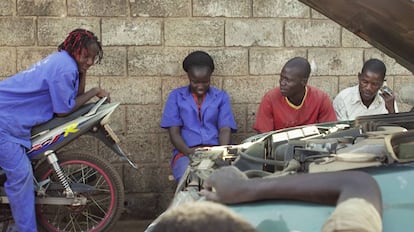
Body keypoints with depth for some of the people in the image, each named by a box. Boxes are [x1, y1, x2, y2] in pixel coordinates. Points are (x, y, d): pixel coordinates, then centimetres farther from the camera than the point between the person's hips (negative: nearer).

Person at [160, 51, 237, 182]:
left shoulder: (221, 97, 17)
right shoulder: (176, 96, 14)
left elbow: (225, 130, 6)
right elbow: (174, 132, 6)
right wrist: (188, 151, -15)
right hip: (186, 153, -1)